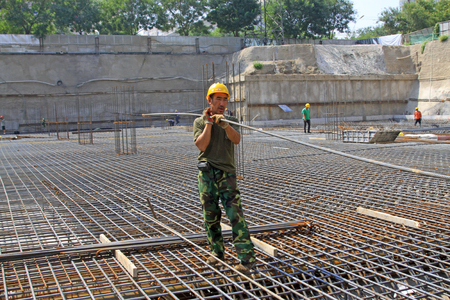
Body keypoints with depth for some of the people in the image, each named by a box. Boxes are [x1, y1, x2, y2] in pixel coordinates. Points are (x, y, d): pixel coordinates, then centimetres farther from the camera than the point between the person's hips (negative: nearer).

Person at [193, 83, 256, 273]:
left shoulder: (231, 121, 9)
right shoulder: (200, 122, 8)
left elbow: (236, 139, -13)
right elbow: (201, 145, -9)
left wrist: (224, 124, -29)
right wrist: (209, 123, -10)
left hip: (226, 173, -1)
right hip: (206, 174, 1)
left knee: (236, 216, -9)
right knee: (211, 216, 8)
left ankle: (247, 258, -11)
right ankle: (217, 252, 24)